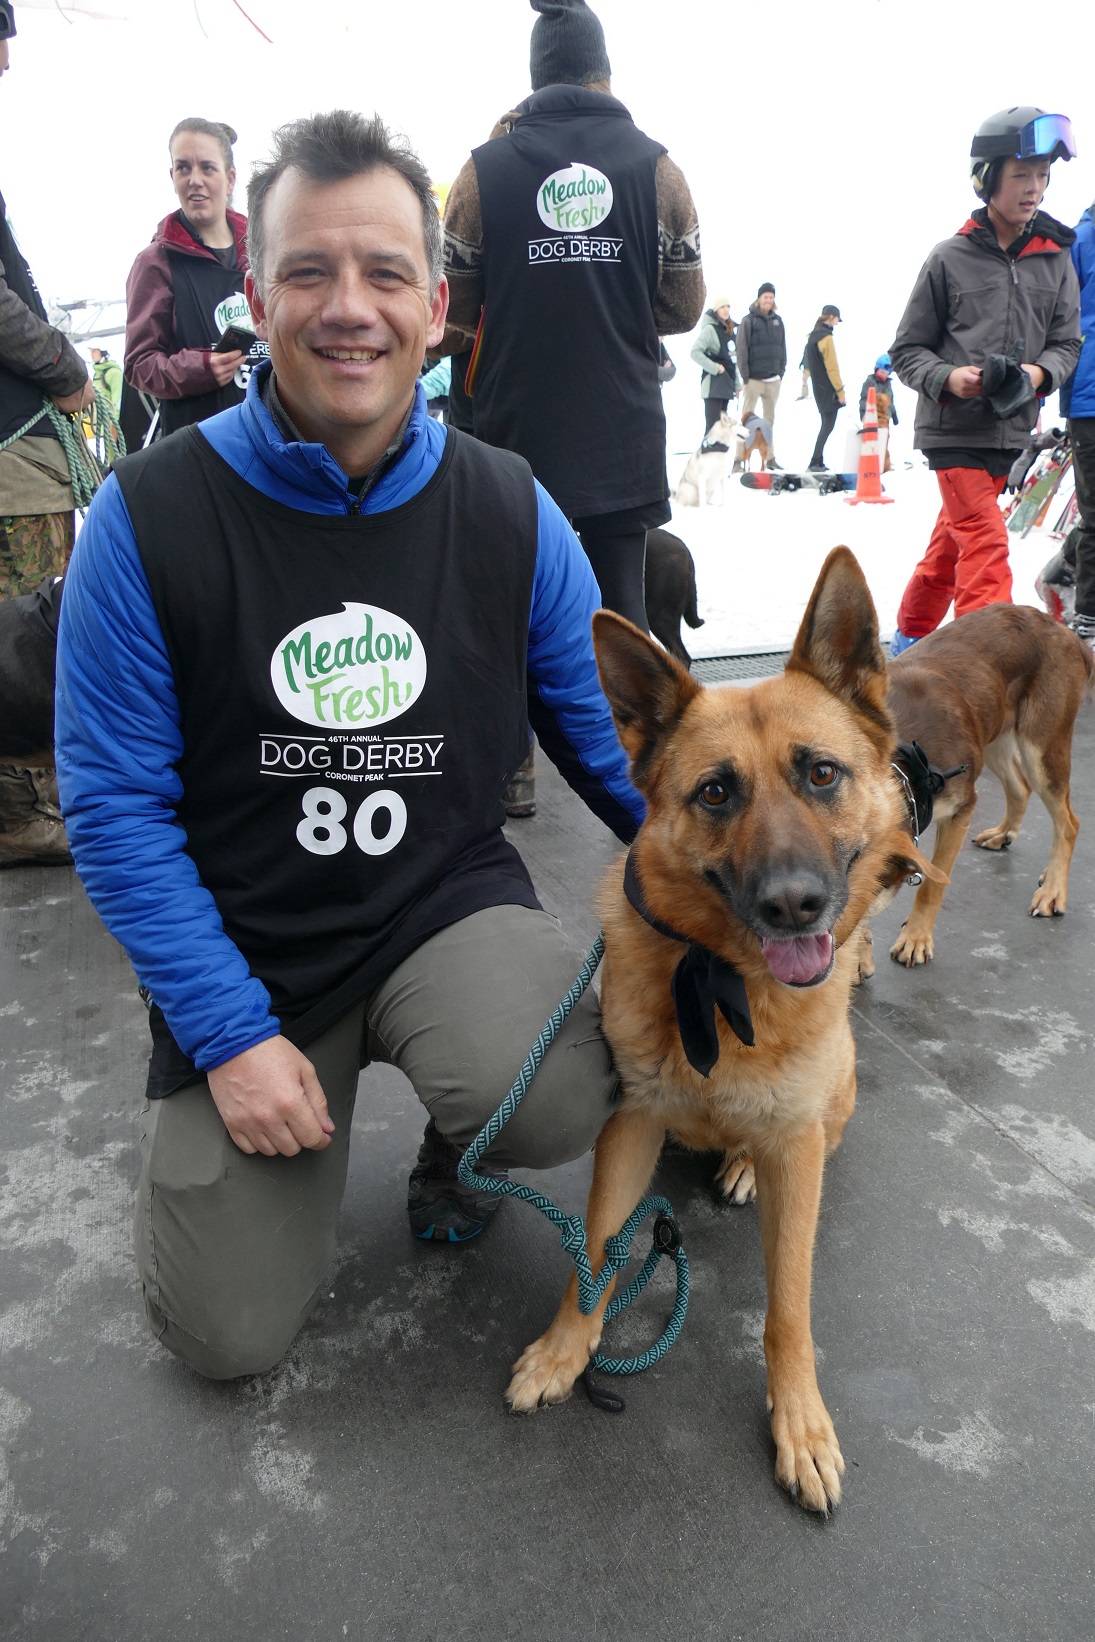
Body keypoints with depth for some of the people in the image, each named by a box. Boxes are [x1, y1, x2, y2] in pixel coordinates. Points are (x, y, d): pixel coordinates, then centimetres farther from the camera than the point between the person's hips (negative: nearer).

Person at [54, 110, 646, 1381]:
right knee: (227, 1337, 2)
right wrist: (228, 1033, -14)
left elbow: (608, 736, 4)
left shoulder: (510, 513, -5)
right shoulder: (149, 517, -12)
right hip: (242, 946, 0)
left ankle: (452, 1135, 9)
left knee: (553, 1105, -30)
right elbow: (115, 804, -10)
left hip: (450, 900, 1)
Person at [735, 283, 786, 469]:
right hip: (754, 378, -5)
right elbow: (742, 349, -7)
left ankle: (770, 457, 16)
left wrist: (781, 372, 10)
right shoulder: (749, 320, -3)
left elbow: (782, 348, 17)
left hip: (773, 379, 5)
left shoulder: (777, 321, 12)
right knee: (746, 418, -5)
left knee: (770, 418, 10)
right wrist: (745, 376, -11)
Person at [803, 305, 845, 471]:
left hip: (818, 388, 9)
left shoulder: (813, 335, 13)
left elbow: (809, 364, 18)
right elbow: (832, 368, -17)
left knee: (826, 424, 13)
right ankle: (814, 463, -11)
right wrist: (840, 391, -14)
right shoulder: (826, 337, -14)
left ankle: (819, 463, 12)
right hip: (828, 389, -9)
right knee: (828, 425, -6)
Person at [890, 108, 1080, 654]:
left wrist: (1040, 373, -12)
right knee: (984, 541, -15)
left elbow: (1066, 342, 10)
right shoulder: (950, 258, -3)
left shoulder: (1055, 259, 6)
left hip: (1012, 429, 4)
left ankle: (911, 636, 30)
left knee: (953, 540, 14)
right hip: (953, 426, -4)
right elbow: (907, 349, 1)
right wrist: (947, 378, -17)